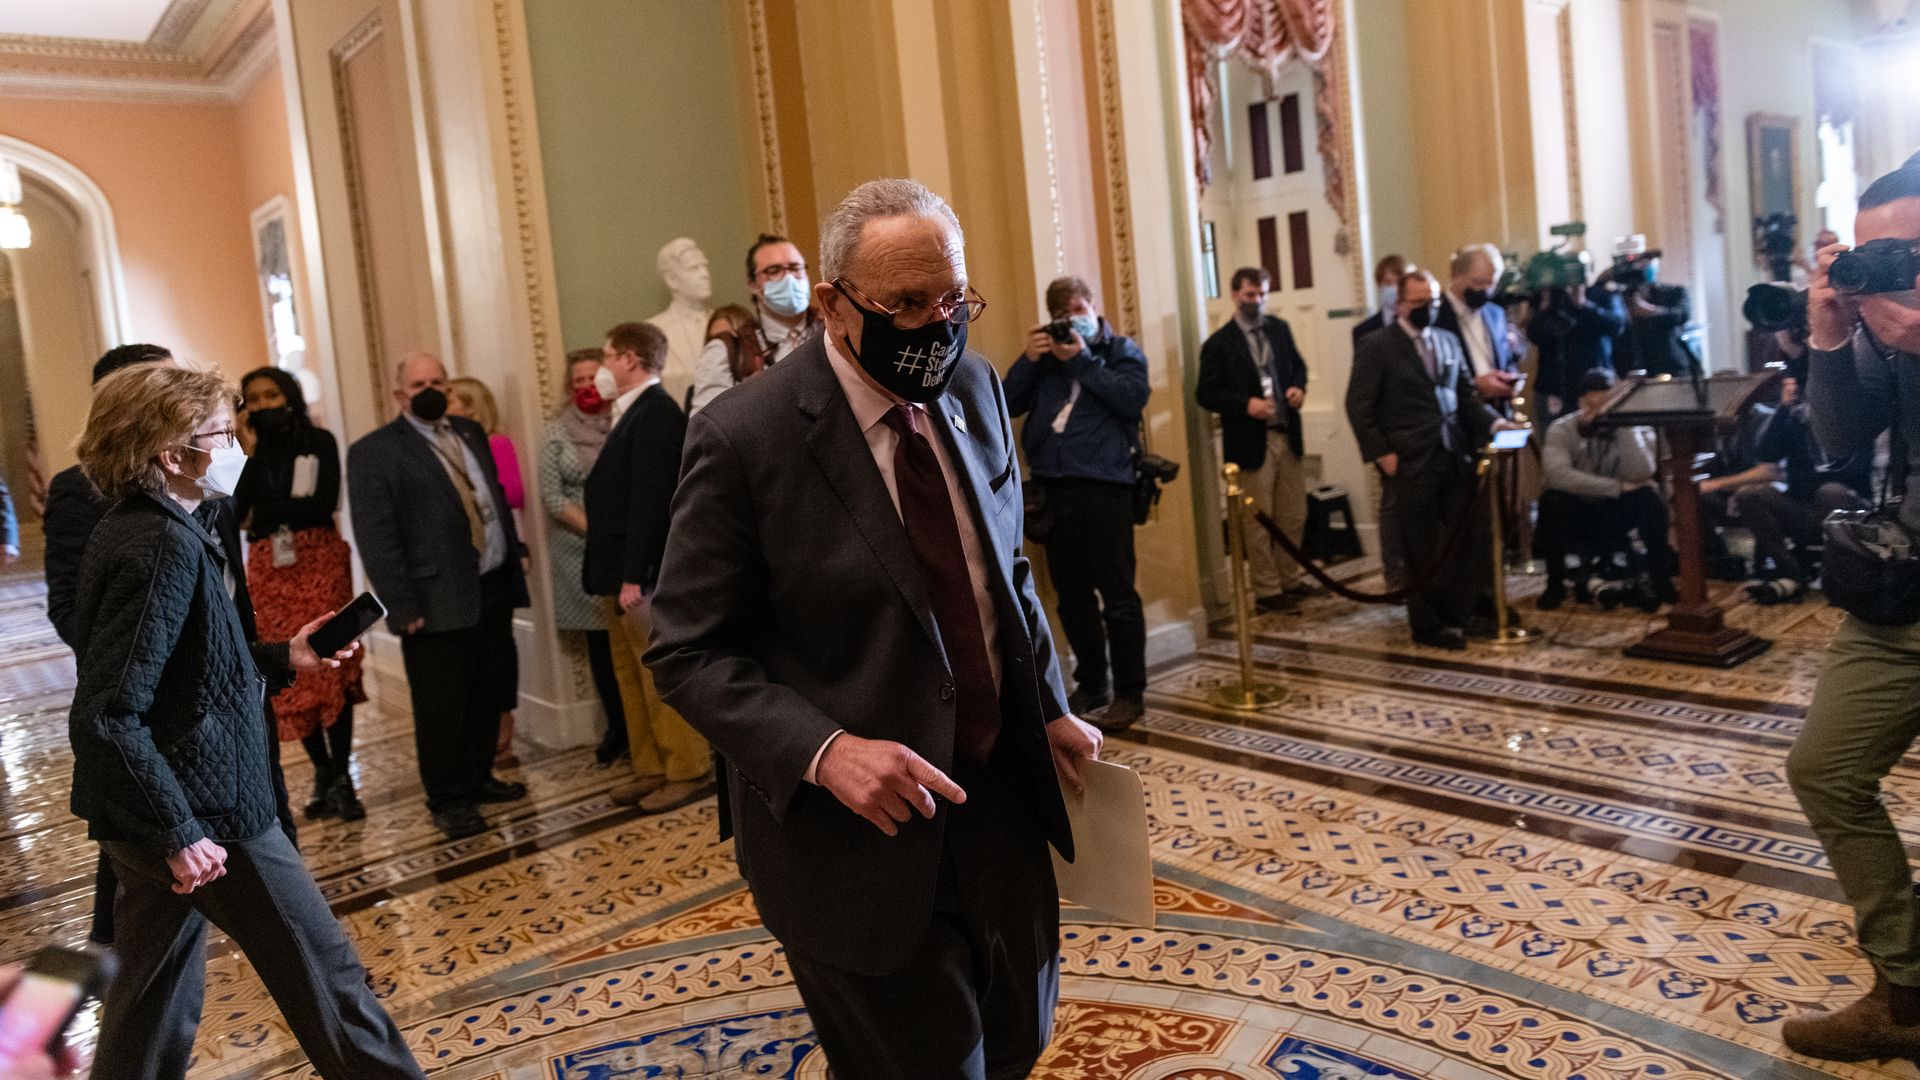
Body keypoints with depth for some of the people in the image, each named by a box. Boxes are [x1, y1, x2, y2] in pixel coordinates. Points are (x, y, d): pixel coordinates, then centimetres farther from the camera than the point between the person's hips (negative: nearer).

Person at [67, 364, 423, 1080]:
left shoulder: (129, 530, 8)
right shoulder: (164, 546, -22)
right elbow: (107, 718, -26)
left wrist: (282, 657, 13)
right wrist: (179, 832, -23)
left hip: (142, 815, 9)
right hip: (201, 807, -9)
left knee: (156, 995, 19)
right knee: (321, 965, 7)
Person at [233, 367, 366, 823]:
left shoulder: (319, 442, 1)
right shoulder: (246, 452, 10)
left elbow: (324, 504, -10)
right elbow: (238, 511, -3)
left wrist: (264, 513, -8)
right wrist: (248, 455, -11)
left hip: (319, 560, -3)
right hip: (268, 568, 3)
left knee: (329, 665, -9)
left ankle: (341, 778, -6)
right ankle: (324, 772, 15)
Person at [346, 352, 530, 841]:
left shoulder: (471, 432, 13)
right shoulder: (373, 452, -6)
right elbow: (376, 538, -10)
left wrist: (516, 548, 10)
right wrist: (403, 607, -14)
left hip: (494, 589, 6)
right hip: (439, 599, -6)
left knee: (490, 692, 14)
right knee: (442, 706, 3)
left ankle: (478, 778, 31)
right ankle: (449, 800, 16)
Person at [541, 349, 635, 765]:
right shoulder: (558, 432, 5)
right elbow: (551, 495, 0)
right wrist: (596, 530, -10)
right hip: (583, 553, 2)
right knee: (601, 641, 9)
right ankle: (618, 726, 20)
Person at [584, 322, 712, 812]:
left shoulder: (655, 413, -15)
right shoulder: (632, 414, 15)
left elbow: (650, 499, -21)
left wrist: (633, 576, -23)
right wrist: (612, 574, 12)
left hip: (643, 574, -10)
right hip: (619, 573, 10)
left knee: (663, 676, -2)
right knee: (635, 678, 15)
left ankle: (689, 772, 8)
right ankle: (651, 769, 24)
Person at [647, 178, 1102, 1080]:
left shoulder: (976, 390, 1)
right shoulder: (743, 439, -17)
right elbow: (689, 653, -13)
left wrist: (1050, 707, 5)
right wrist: (823, 751, -26)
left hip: (1001, 793, 6)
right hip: (858, 826, -5)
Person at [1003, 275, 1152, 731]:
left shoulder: (1122, 350, 7)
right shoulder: (1044, 356, 17)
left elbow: (1132, 399, -12)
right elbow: (1008, 404, 8)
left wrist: (1081, 360, -11)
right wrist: (1029, 359, -5)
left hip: (1104, 485, -4)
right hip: (1052, 487, 5)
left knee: (1117, 594, -4)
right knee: (1071, 595, 10)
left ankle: (1130, 693, 3)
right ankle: (1091, 685, 22)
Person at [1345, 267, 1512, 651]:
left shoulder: (1449, 342, 15)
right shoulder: (1377, 348, -3)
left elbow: (1465, 395, 19)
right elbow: (1358, 406, -5)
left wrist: (1492, 421, 1)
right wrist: (1381, 454, -11)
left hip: (1455, 458, 5)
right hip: (1410, 465, -5)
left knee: (1474, 536, 1)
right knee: (1423, 550, 3)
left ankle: (1459, 612, 18)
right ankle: (1427, 624, 17)